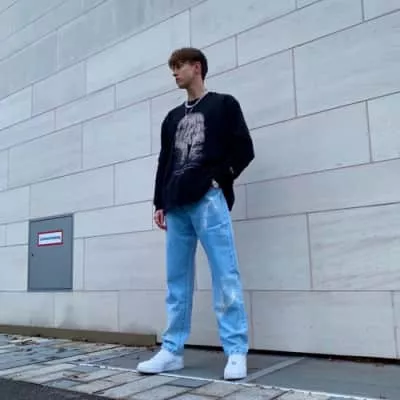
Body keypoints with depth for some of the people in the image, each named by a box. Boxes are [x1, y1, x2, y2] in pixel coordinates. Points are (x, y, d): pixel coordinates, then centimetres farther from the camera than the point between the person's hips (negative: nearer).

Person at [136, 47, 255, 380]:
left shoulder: (224, 105, 11)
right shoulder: (172, 118, 25)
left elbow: (244, 150, 2)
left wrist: (218, 179, -8)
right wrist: (160, 203, 14)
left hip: (209, 200, -5)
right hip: (177, 206, 6)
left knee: (225, 276, -9)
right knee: (177, 280, 5)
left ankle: (236, 353, -3)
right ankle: (172, 351, 12)